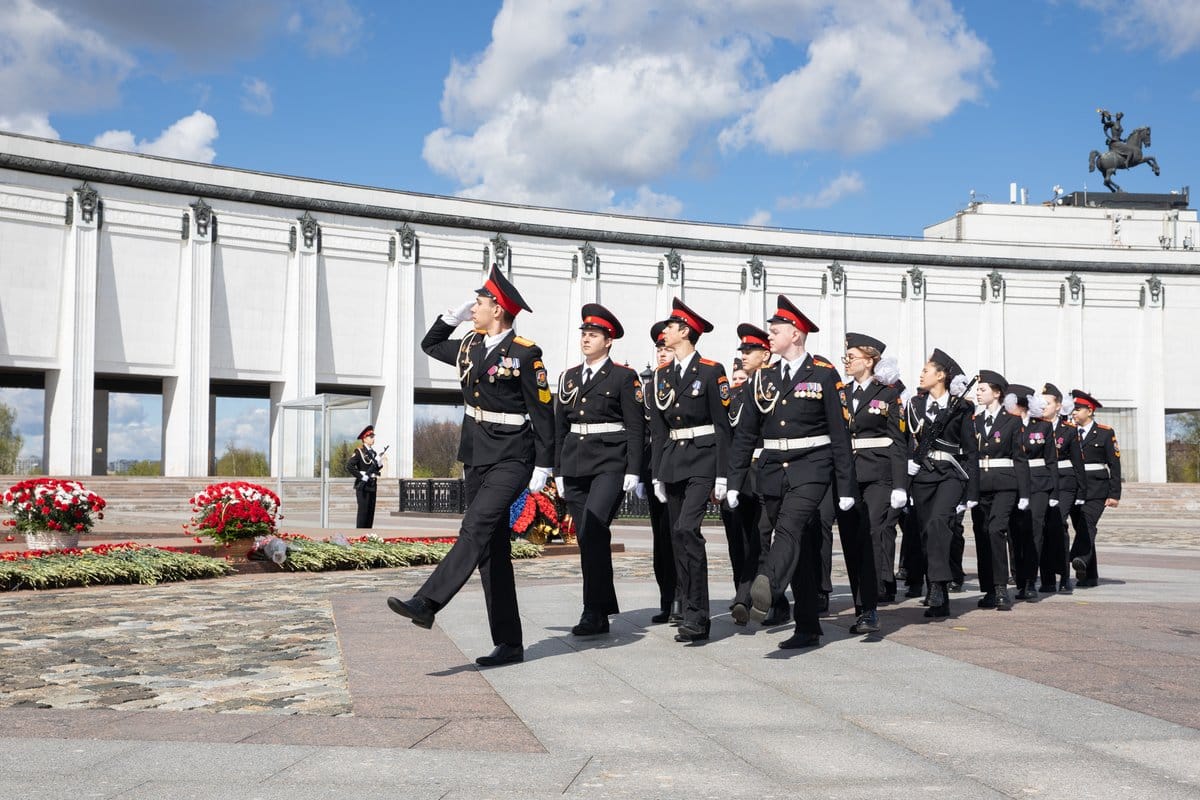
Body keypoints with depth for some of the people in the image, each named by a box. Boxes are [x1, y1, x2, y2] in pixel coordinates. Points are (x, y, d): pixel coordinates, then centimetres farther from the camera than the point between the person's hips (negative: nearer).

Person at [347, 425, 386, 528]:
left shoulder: (373, 452, 16)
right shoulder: (359, 451, -8)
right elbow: (349, 466, -16)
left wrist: (381, 463, 3)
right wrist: (361, 476, -17)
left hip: (372, 486, 8)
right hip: (363, 486, -8)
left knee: (371, 512, 8)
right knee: (363, 511, -7)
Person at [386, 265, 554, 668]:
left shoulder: (524, 353, -10)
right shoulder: (470, 346, 11)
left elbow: (543, 413, -9)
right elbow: (429, 345, 31)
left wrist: (543, 467, -12)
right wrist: (454, 314, 16)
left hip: (511, 460, -7)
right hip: (476, 459, 8)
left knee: (475, 529, -23)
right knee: (492, 551, 6)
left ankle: (426, 603, -30)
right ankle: (509, 644, 11)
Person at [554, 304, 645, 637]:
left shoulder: (624, 377, 0)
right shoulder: (569, 377, 15)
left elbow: (635, 427, -3)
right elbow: (559, 427, 17)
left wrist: (632, 471, -10)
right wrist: (558, 471, 14)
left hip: (610, 464, -6)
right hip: (575, 465, 6)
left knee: (592, 530, -20)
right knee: (590, 538, 9)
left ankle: (593, 611, -16)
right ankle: (603, 613, 18)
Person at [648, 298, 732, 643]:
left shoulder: (711, 371, -4)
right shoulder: (662, 375, 13)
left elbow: (722, 426, -6)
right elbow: (658, 429, 15)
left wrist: (721, 475, -10)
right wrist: (657, 474, 11)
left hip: (702, 460, -6)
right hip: (672, 461, 7)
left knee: (687, 529, -20)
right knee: (678, 537, 6)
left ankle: (696, 615, -16)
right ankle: (693, 614, 14)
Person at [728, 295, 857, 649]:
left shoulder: (824, 374, -2)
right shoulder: (764, 377, 11)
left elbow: (839, 433, -3)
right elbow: (746, 433, 12)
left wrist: (846, 486, -5)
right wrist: (734, 482, 8)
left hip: (810, 469, -5)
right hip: (772, 471, 5)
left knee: (789, 528, -27)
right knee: (800, 546, 9)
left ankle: (765, 590, -50)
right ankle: (808, 629, 15)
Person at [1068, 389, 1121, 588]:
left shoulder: (1105, 433, 4)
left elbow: (1114, 465, 1)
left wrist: (1115, 494, -5)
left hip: (1096, 489, -4)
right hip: (1073, 488, 4)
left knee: (1087, 523, -23)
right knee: (1080, 527, 3)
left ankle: (1080, 559, -42)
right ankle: (1089, 577, 9)